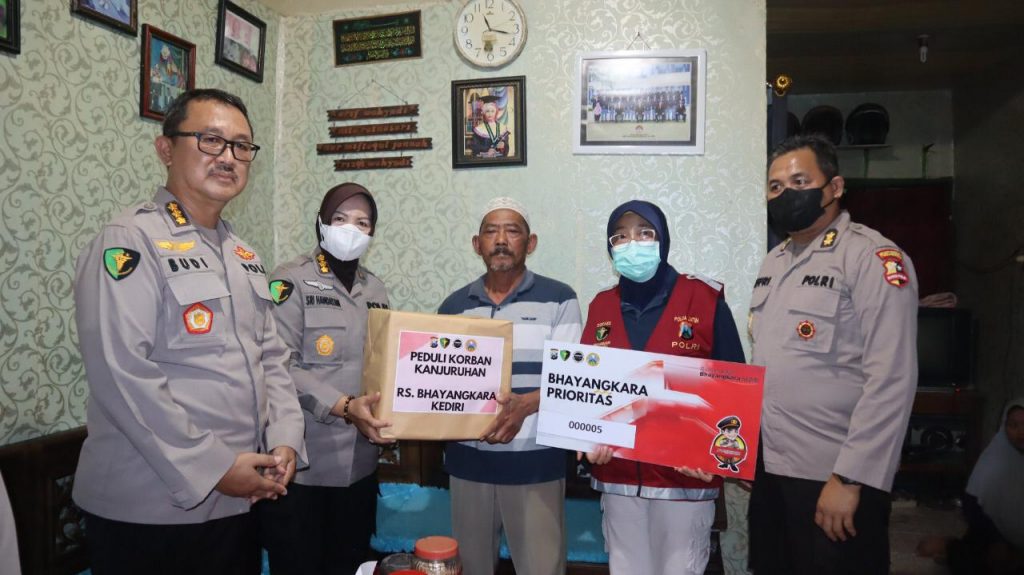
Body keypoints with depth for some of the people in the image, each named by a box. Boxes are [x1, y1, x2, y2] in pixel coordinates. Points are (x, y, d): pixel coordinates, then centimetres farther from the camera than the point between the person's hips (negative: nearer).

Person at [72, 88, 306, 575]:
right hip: (149, 509, -7)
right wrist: (213, 466, -18)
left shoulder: (243, 255, 12)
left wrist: (285, 441, -2)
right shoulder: (129, 242, -12)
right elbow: (122, 373, -19)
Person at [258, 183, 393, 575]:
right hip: (300, 461, -5)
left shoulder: (375, 290, 11)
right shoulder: (292, 281, -8)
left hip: (359, 462, 6)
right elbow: (282, 366, -17)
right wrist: (342, 406, -26)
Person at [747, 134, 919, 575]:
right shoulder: (774, 261, 12)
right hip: (769, 470, 7)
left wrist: (850, 479, -20)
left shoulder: (873, 258, -12)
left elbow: (891, 380, -18)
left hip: (833, 477, -7)